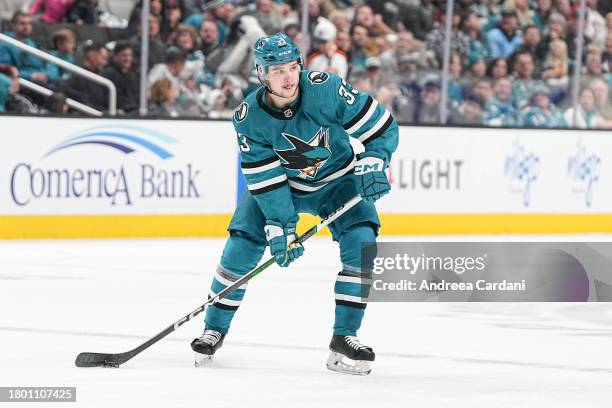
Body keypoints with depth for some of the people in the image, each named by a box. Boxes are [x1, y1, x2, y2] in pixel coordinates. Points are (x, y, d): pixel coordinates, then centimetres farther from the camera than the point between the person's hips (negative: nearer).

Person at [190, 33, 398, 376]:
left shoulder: (326, 89, -28)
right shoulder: (249, 118, -23)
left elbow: (383, 126, -20)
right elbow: (265, 179, -19)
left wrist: (372, 165, -32)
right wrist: (280, 227, -27)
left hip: (337, 181, -1)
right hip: (278, 182, 1)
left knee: (361, 243, -21)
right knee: (242, 245, -11)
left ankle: (344, 338, -13)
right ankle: (215, 329, 9)